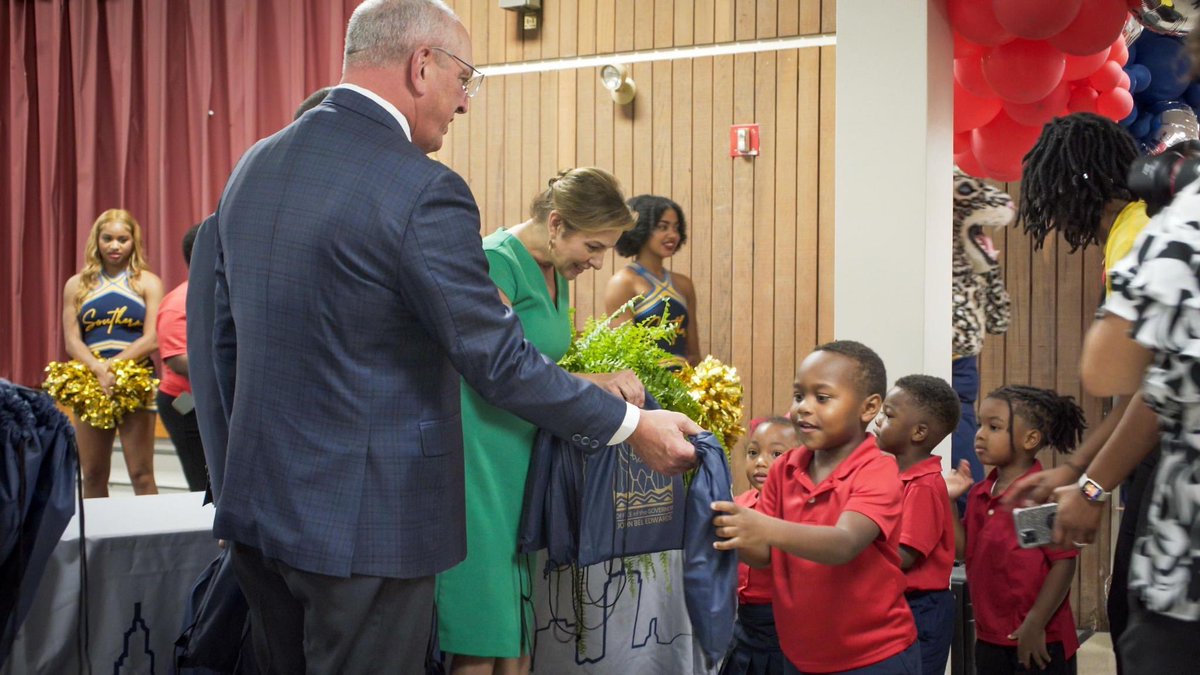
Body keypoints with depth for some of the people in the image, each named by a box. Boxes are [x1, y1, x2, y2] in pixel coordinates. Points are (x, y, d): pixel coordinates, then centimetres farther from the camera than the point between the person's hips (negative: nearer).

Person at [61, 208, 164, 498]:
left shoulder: (147, 283, 5)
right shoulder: (77, 285, 11)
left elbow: (152, 340, -4)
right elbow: (72, 341, 3)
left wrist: (113, 365, -14)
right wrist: (100, 370, -14)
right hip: (90, 384, 3)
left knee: (141, 475, -5)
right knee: (93, 476, 5)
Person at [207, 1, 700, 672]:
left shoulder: (254, 166, 7)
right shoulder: (423, 191, -18)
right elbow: (499, 360, -16)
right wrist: (633, 425, -5)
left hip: (257, 509, 8)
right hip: (364, 523, -8)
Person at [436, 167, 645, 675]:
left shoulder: (557, 275, 14)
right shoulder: (496, 261, -14)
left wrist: (612, 379, 5)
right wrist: (593, 384, -24)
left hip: (525, 460, 9)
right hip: (480, 459, -9)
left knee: (520, 627, 8)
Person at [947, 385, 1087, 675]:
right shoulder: (979, 494, 8)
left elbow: (1064, 563, -17)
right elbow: (966, 550, 10)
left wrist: (1035, 625, -19)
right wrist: (949, 501, 1)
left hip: (1040, 641, -8)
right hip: (990, 640, 8)